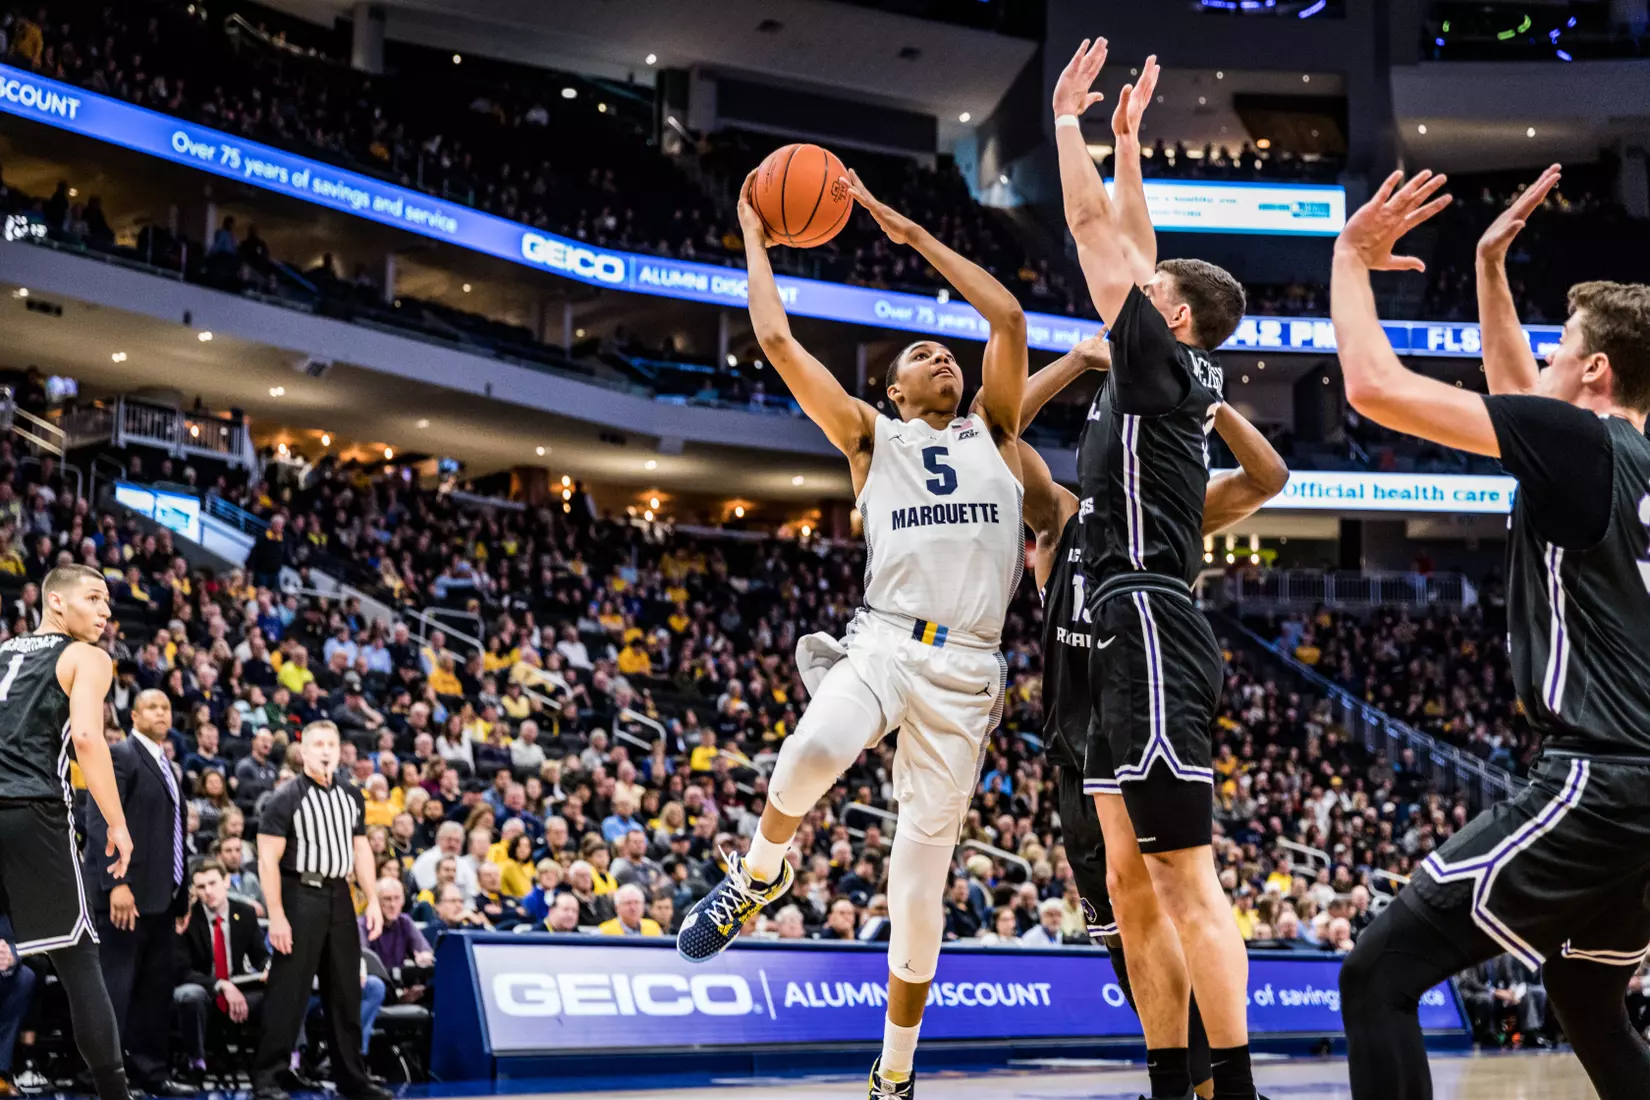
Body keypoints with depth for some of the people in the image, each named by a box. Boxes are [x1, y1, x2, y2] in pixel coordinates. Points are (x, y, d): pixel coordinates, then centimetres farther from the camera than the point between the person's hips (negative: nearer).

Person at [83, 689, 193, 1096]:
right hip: (127, 893, -8)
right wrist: (117, 883, -25)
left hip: (161, 895, 8)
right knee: (115, 988, -7)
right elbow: (101, 821, -16)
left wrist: (182, 893, 16)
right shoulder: (118, 755, -6)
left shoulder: (166, 766, 20)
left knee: (156, 991, 10)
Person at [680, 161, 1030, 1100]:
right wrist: (756, 243, 20)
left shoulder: (993, 435, 19)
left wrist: (912, 234, 15)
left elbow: (1009, 319, 11)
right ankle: (761, 875, -3)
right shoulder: (873, 437, 16)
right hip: (882, 642, -1)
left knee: (923, 868, 2)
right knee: (814, 750, -36)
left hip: (965, 669, 2)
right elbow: (778, 341, 10)